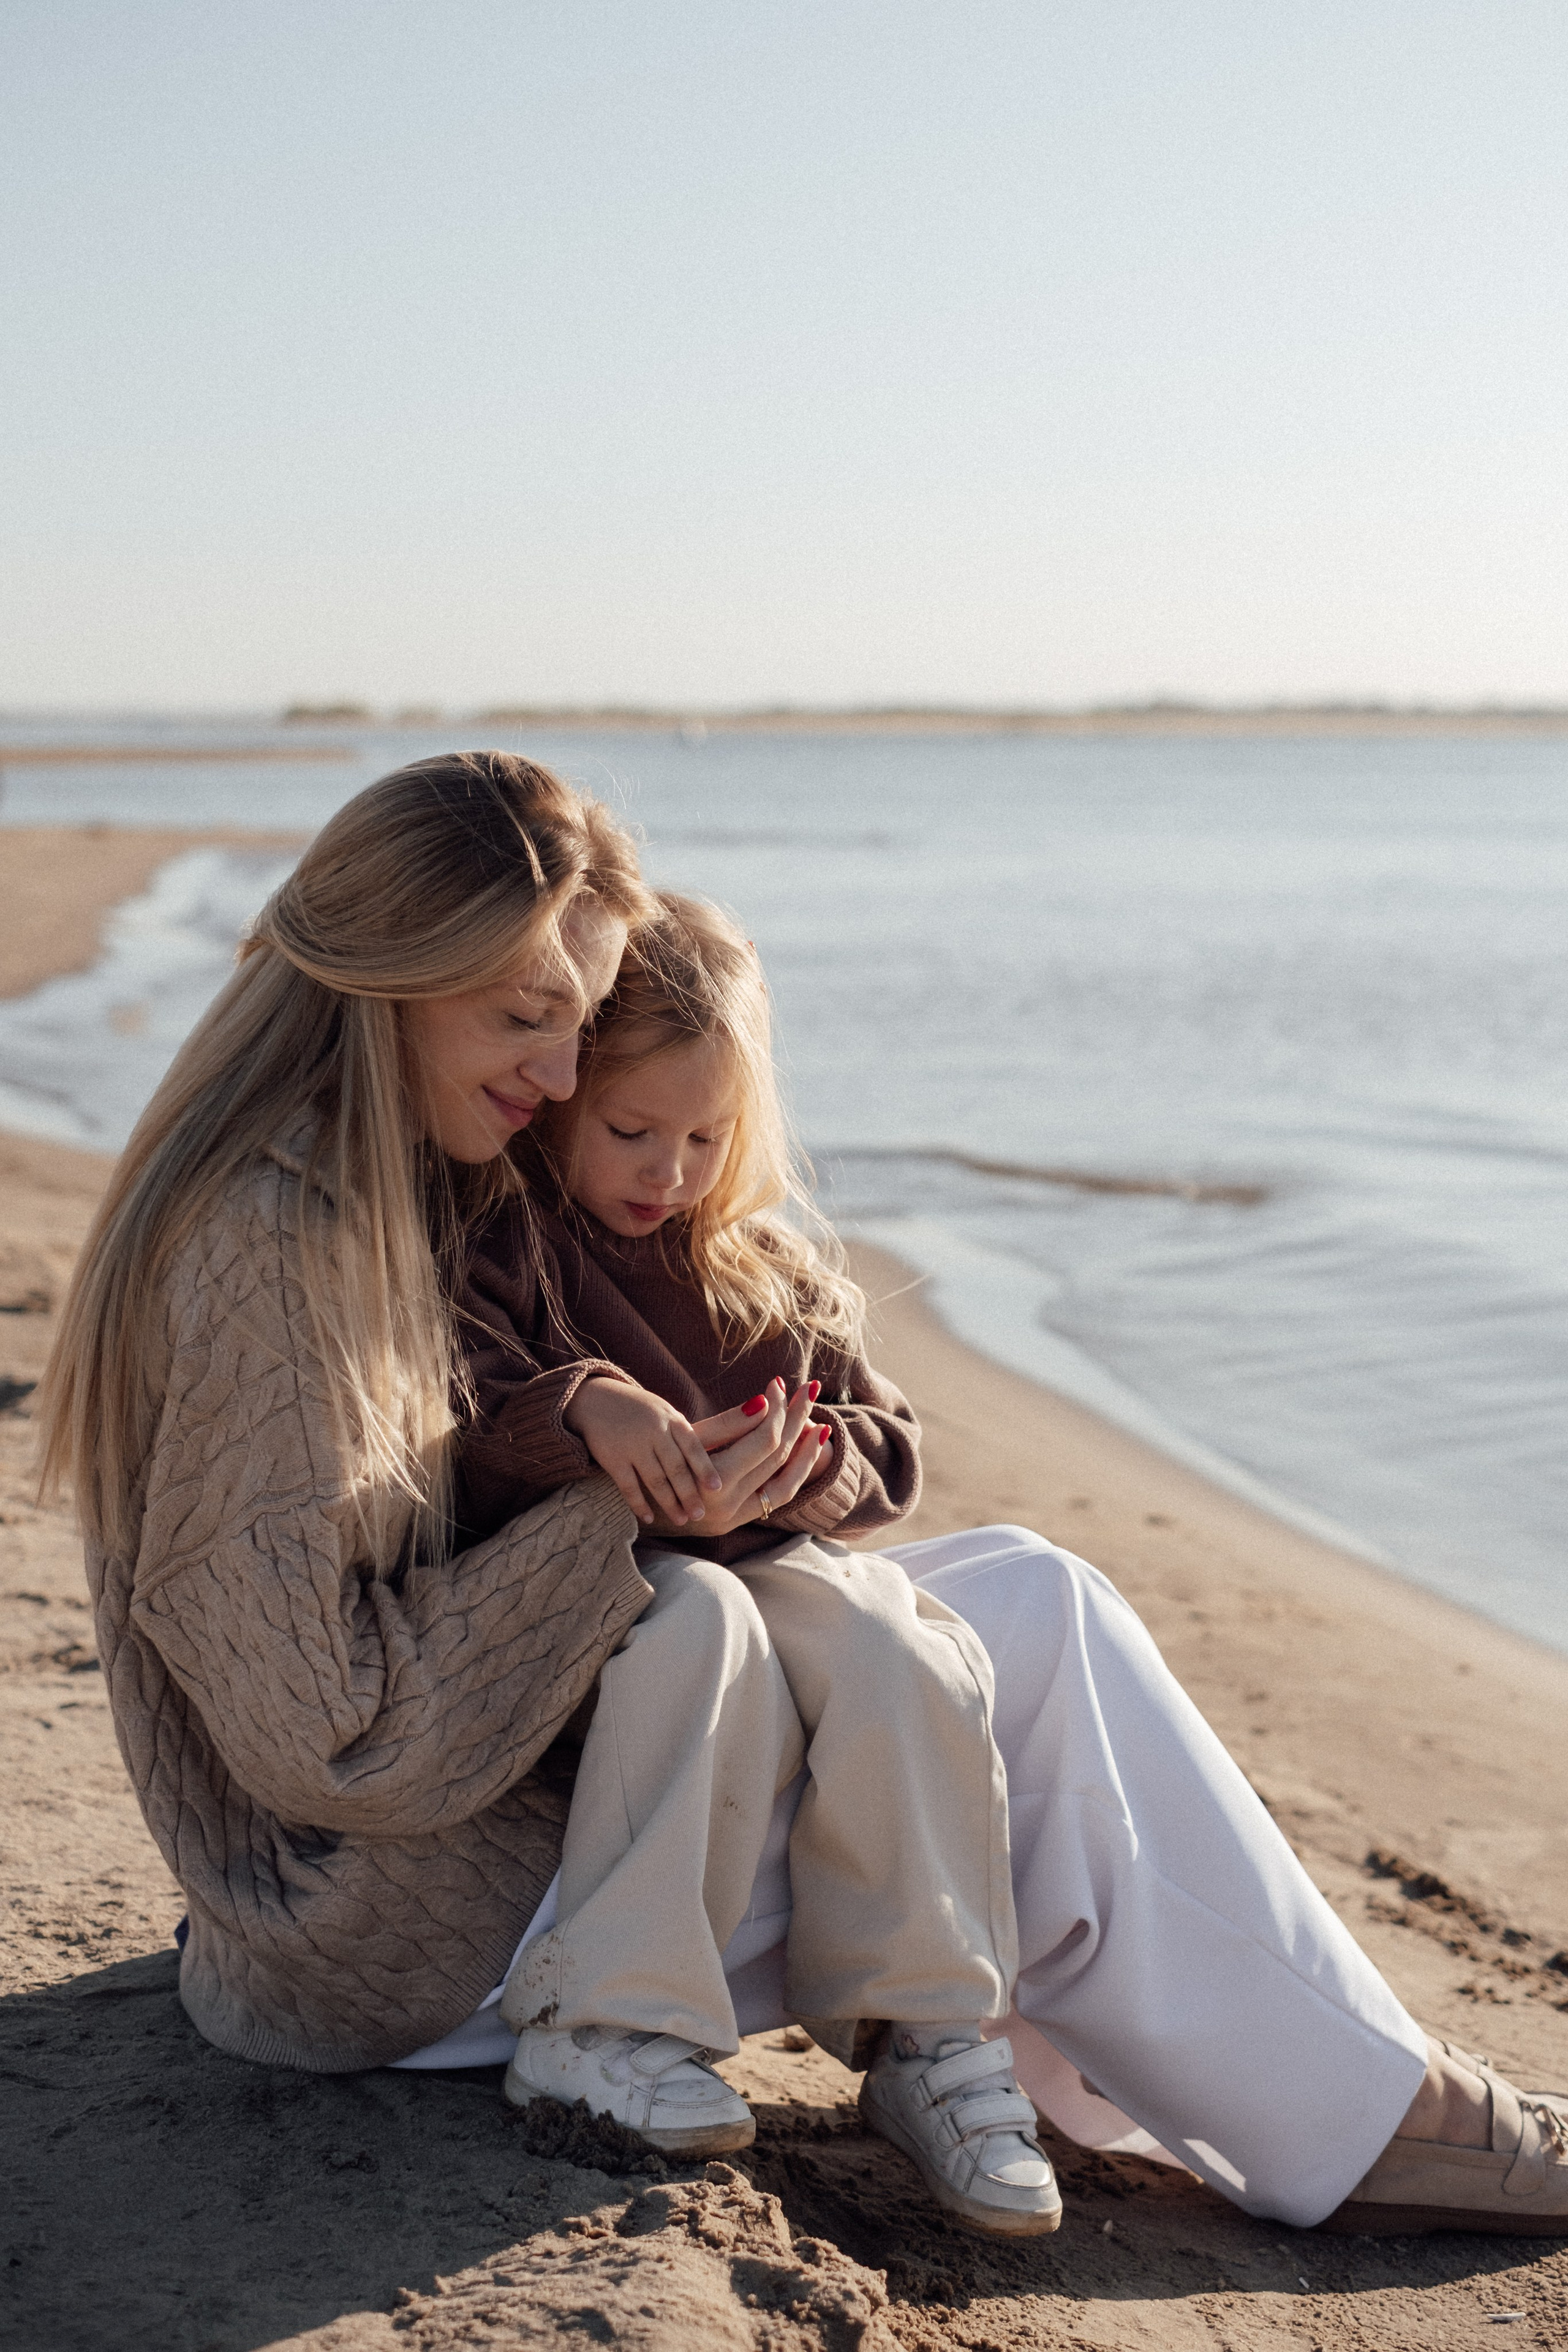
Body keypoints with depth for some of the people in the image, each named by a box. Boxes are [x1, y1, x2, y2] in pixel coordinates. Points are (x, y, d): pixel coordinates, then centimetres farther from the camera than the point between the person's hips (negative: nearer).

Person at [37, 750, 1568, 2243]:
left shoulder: (384, 1193, 7)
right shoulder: (272, 1247, -25)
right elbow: (327, 1739, -25)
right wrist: (620, 1518, -18)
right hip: (409, 1946, -10)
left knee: (1025, 1590, 6)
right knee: (1038, 1629, -8)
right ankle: (1356, 2116, 7)